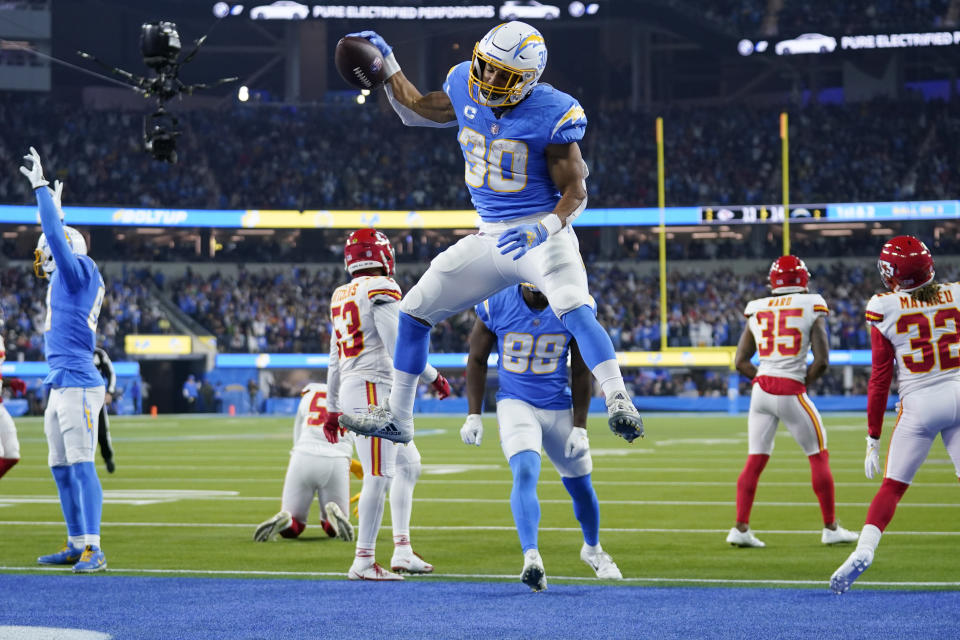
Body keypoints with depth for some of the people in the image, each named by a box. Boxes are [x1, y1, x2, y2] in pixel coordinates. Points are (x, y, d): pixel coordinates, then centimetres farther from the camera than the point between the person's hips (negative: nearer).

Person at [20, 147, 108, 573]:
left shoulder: (80, 271, -6)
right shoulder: (65, 280, 18)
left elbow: (56, 236, -15)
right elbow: (54, 239, 35)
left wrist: (40, 187, -10)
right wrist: (52, 204, 45)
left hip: (78, 385, -10)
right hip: (60, 387, 10)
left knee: (81, 465, -13)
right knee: (61, 470, 13)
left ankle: (94, 550, -17)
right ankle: (75, 545, 19)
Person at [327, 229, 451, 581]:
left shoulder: (342, 297, 17)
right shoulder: (381, 290, -9)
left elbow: (335, 360, 21)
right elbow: (399, 347, -16)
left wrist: (333, 408, 26)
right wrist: (434, 377, -6)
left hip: (351, 390, 10)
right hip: (374, 389, -10)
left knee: (408, 464, 16)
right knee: (379, 475, -9)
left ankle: (402, 549, 13)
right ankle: (364, 561, -10)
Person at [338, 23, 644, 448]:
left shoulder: (552, 115, -18)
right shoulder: (466, 90, -2)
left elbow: (576, 192, -14)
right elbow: (416, 111, 19)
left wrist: (544, 228, -32)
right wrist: (385, 63, 9)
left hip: (542, 235, -6)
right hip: (490, 238, 6)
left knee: (574, 310, -33)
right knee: (414, 309, 10)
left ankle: (619, 404, -33)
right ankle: (397, 417, 22)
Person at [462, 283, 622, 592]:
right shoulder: (495, 305, -12)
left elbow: (580, 372, -1)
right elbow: (477, 360, 1)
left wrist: (579, 427, -2)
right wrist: (474, 415, -2)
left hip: (559, 407, 2)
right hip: (515, 403, -2)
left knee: (580, 484, 15)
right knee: (525, 473, -26)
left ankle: (592, 549, 41)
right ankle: (531, 557, -35)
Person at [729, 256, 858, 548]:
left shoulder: (757, 311, 7)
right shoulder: (811, 309, -3)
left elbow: (741, 361, 9)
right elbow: (822, 361, -7)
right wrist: (805, 380, 9)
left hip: (761, 391, 4)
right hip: (791, 393, -4)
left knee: (755, 460, 9)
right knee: (819, 457, 10)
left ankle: (741, 528, 4)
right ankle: (831, 528, 15)